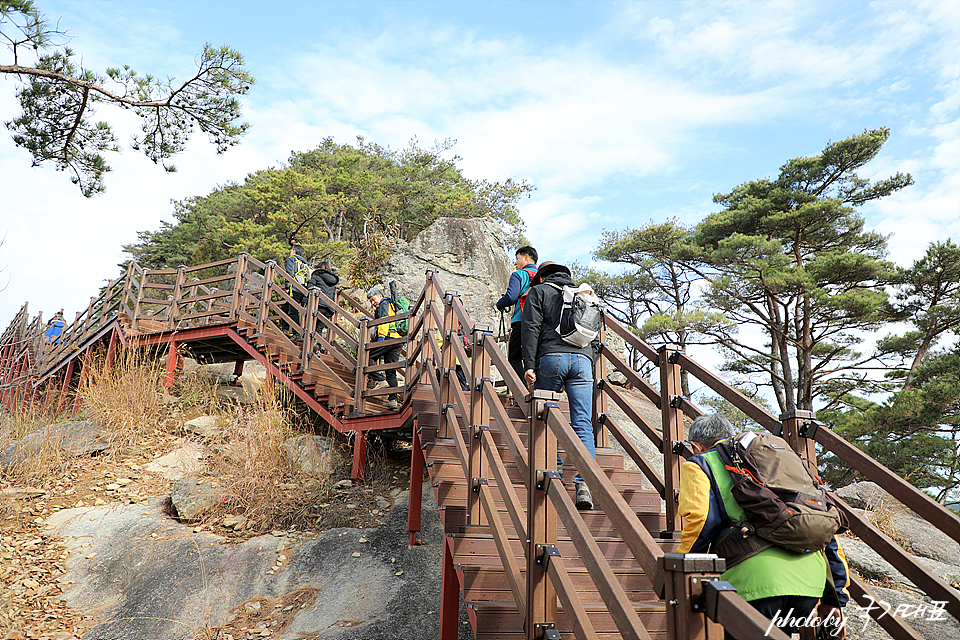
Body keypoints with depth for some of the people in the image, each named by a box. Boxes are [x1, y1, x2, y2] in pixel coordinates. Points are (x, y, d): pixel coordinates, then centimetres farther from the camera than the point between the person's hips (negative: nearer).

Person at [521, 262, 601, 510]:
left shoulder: (539, 291, 14)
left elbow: (531, 329, -1)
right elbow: (595, 338, 24)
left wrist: (529, 364, -5)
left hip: (552, 357, -3)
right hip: (582, 359, 3)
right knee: (583, 424, -4)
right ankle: (584, 483, -13)